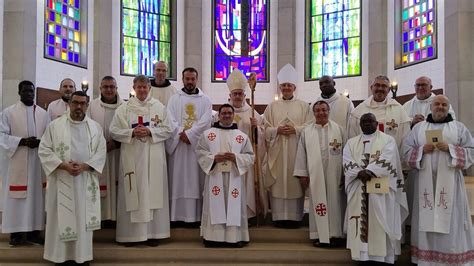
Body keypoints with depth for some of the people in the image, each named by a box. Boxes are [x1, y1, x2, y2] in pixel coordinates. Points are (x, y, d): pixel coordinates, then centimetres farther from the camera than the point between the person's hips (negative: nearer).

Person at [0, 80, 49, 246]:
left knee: (36, 194, 4)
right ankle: (16, 231, 5)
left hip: (37, 161, 3)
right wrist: (21, 141, -16)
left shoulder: (43, 113, 10)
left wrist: (39, 142, -13)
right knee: (16, 195, -1)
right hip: (16, 161, -2)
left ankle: (33, 231, 10)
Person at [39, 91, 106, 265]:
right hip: (61, 181, -1)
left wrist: (84, 166, -13)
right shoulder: (55, 125, 2)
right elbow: (44, 150, -2)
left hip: (86, 181, 2)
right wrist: (63, 165, -15)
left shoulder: (95, 127, 7)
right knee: (62, 217, 3)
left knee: (84, 218, 4)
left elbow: (101, 152, 2)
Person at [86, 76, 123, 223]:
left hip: (117, 152, 0)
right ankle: (101, 214, 5)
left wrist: (116, 142, -13)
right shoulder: (92, 105, 6)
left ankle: (117, 213, 8)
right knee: (99, 185, -1)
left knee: (116, 183, 1)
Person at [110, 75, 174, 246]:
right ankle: (131, 233, 9)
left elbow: (168, 129, 3)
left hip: (153, 158, 1)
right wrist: (132, 133, -14)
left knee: (153, 192, 2)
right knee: (132, 193, 0)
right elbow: (114, 131, 1)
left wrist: (150, 132, -12)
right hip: (131, 157, 0)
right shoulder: (124, 108, 6)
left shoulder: (160, 107, 7)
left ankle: (153, 233, 11)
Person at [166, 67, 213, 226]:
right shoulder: (174, 99, 10)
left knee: (196, 180, 0)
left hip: (197, 144, 0)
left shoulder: (205, 100, 8)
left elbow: (205, 121, -5)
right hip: (178, 144, 0)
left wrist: (189, 134, -14)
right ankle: (177, 215, 4)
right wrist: (181, 134, -15)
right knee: (177, 179, 0)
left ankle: (195, 215, 4)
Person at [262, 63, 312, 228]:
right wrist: (277, 130, -12)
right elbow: (266, 128, 6)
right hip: (277, 151, 1)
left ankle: (294, 217, 7)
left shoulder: (303, 106, 8)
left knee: (295, 182, -1)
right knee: (278, 182, -1)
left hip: (296, 150, -1)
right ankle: (279, 217, 7)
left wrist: (295, 129, -13)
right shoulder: (272, 106, 11)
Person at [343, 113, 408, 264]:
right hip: (358, 190, 3)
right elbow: (347, 162, 1)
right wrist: (359, 173, -17)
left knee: (381, 222, -2)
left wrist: (369, 171, -22)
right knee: (360, 222, 3)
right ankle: (362, 254, 9)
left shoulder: (388, 140, 5)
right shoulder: (351, 142, 15)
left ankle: (382, 256, 5)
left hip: (380, 190, -3)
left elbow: (386, 161, -10)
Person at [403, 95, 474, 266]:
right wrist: (422, 150, -10)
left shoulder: (459, 127, 9)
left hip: (449, 180, -1)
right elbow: (407, 150, 8)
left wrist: (450, 148, -12)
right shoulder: (418, 127, 12)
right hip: (426, 180, 1)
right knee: (427, 218, -1)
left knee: (450, 219, -3)